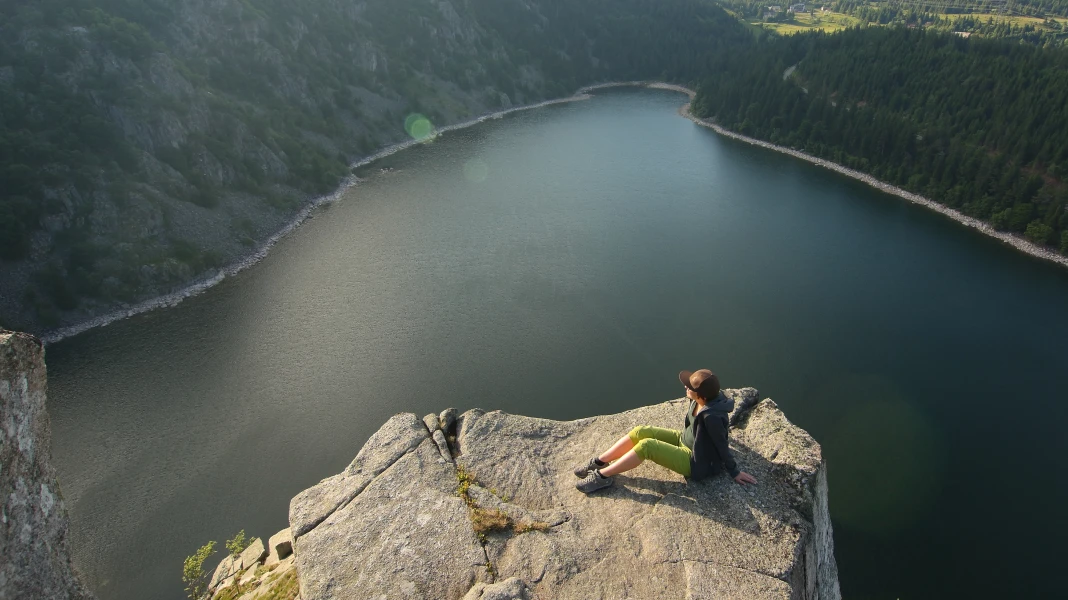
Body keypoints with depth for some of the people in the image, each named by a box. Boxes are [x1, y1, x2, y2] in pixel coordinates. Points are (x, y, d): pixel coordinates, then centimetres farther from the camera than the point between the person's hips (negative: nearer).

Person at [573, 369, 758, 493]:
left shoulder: (712, 416, -36)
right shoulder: (702, 398, -12)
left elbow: (722, 446, -24)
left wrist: (735, 473, -12)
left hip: (696, 463, -8)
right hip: (684, 440, 8)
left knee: (646, 446, -24)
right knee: (640, 432, -7)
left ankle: (603, 476, -12)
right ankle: (599, 462, 0)